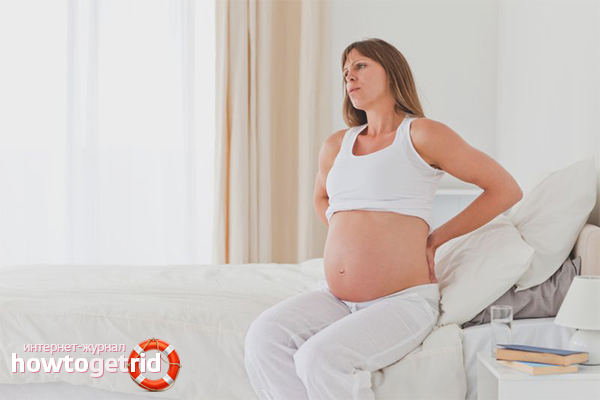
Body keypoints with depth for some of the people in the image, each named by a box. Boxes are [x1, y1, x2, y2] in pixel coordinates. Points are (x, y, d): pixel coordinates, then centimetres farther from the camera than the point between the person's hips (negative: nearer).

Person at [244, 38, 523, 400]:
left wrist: (436, 238, 0)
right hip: (334, 297, 6)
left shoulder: (422, 134, -3)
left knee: (321, 357, -30)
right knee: (263, 339, -20)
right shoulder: (337, 145, 14)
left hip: (403, 301, -6)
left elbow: (506, 190, -1)